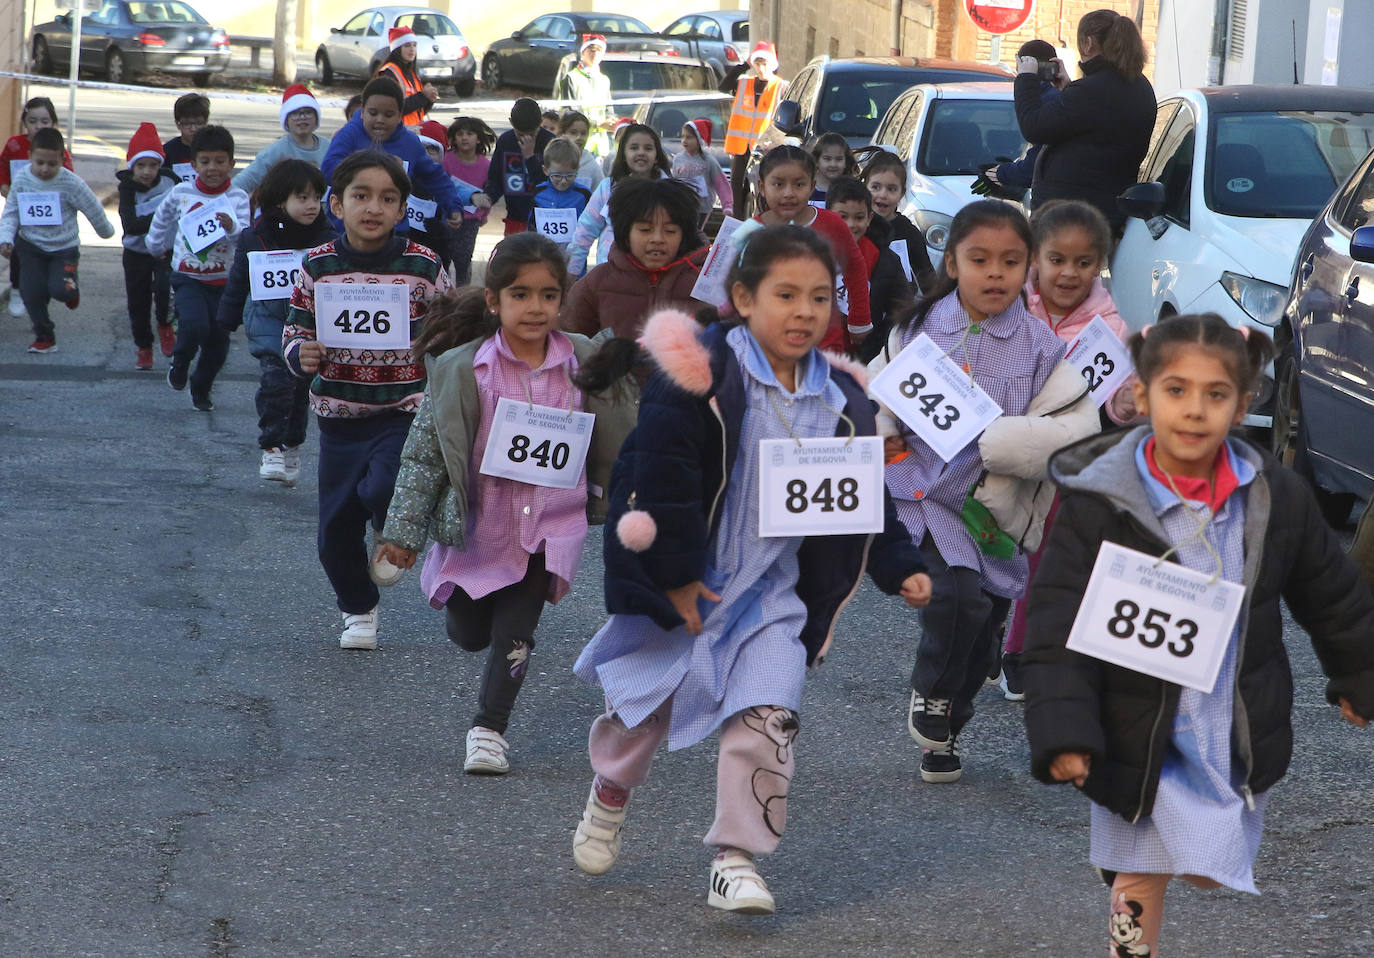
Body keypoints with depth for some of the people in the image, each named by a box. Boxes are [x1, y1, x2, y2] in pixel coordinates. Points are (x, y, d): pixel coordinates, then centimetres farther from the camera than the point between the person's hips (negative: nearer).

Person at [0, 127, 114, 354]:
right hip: (31, 246, 3)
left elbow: (93, 209, -5)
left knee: (60, 290, -21)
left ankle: (72, 288, 18)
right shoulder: (21, 180, -10)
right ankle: (44, 336, 19)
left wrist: (106, 231, 8)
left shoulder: (71, 183, -20)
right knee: (32, 293, -4)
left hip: (64, 248, -3)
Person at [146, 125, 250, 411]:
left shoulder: (237, 198, -8)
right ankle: (180, 362, 10)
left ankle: (201, 389, 30)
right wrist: (156, 245, 29)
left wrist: (232, 227, -42)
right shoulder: (181, 192, -3)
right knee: (194, 325, -23)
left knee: (218, 339, 5)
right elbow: (163, 216, 19)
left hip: (223, 280, 1)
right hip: (188, 277, -1)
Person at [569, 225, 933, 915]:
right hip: (679, 585, -3)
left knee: (767, 718, -13)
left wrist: (901, 568, 0)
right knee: (647, 706, 15)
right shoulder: (702, 372, -17)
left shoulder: (841, 399, 1)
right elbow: (660, 475, -18)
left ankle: (736, 859, -3)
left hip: (776, 590, 3)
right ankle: (610, 791, 46)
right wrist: (674, 574, -17)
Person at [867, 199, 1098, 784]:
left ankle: (944, 734, 41)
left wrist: (993, 441, -20)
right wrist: (881, 434, -7)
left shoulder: (1038, 347, -3)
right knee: (958, 596, -26)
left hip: (994, 511, 2)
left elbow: (1077, 427, -10)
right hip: (922, 495, -2)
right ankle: (930, 697, 2)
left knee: (980, 642, 13)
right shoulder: (920, 330, 0)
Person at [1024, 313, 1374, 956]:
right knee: (1139, 881, 7)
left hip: (1238, 734, 3)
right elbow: (1057, 629, -16)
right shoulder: (1098, 504, -16)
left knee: (1210, 873, 10)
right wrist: (1063, 731, -25)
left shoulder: (1277, 499, -6)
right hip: (1140, 741, -3)